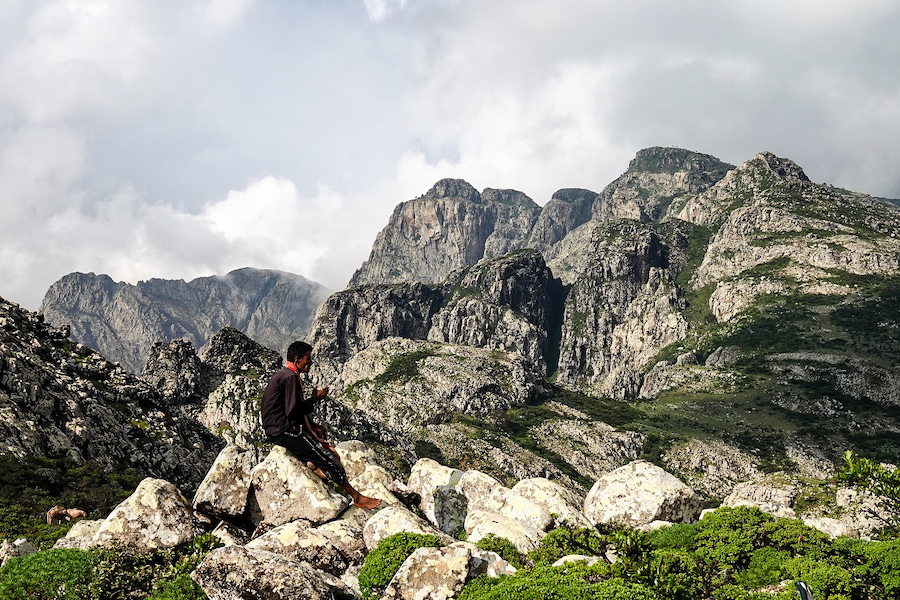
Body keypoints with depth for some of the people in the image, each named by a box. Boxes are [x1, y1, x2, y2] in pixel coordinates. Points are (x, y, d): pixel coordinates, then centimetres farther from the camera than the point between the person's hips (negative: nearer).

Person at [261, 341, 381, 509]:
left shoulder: (285, 375, 17)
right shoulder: (290, 377, -16)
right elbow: (292, 411, -22)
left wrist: (312, 426, 11)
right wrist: (314, 399, -9)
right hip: (283, 431, -11)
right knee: (327, 457, -13)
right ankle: (356, 496, -10)